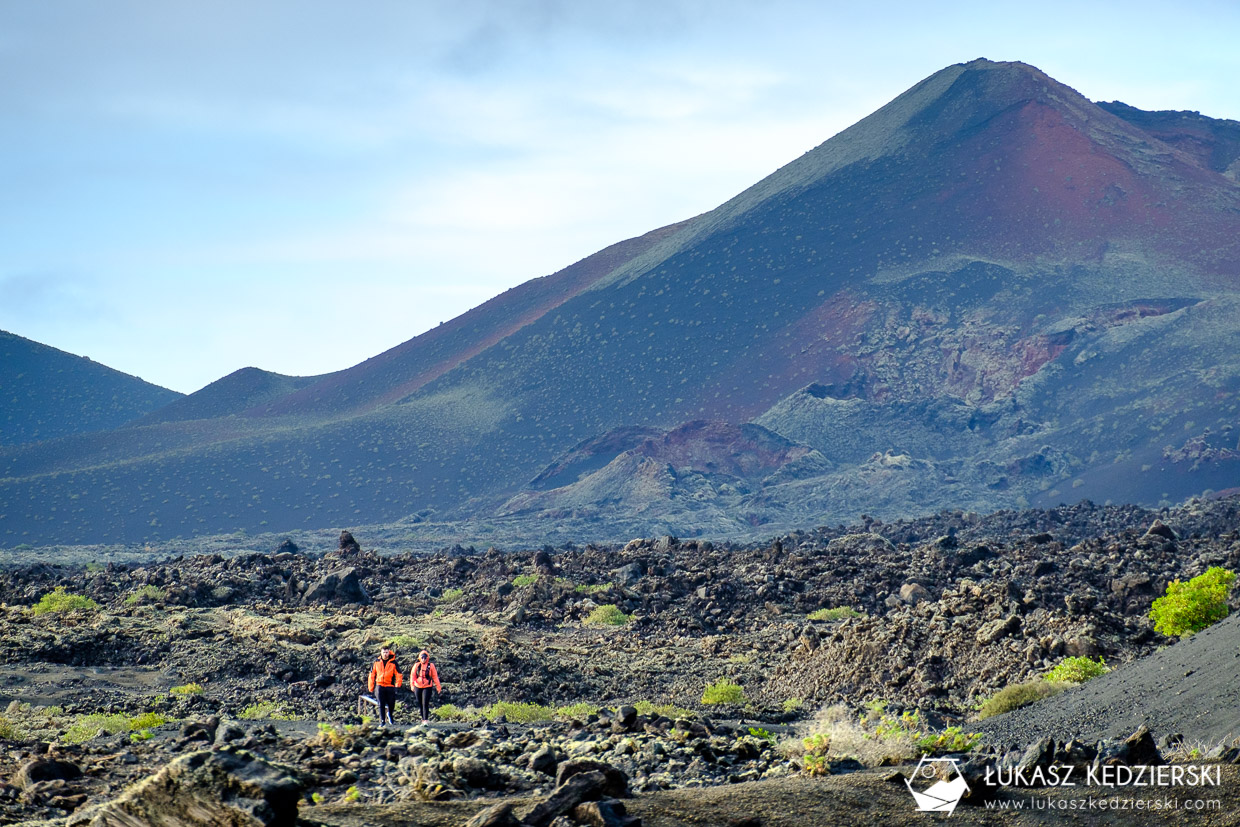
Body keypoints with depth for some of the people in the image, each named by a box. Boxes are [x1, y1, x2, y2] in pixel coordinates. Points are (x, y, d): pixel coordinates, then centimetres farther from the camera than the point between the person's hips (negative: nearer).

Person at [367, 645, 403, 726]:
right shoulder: (377, 662, 7)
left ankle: (389, 714, 37)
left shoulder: (393, 663, 0)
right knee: (381, 705, -4)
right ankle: (382, 721, 0)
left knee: (391, 704, 5)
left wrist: (398, 683, -20)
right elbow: (372, 674, 13)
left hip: (390, 686, -1)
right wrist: (371, 687, 11)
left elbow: (398, 674, -3)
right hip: (379, 686, 1)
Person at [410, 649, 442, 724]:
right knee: (420, 704, 10)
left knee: (425, 703, -13)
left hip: (427, 687, -3)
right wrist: (412, 684, -16)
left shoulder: (431, 666, 0)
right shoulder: (416, 665, 4)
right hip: (418, 687, 3)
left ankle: (426, 720, -13)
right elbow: (413, 675, 0)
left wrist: (438, 687, 2)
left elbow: (435, 677, 3)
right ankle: (423, 719, 20)